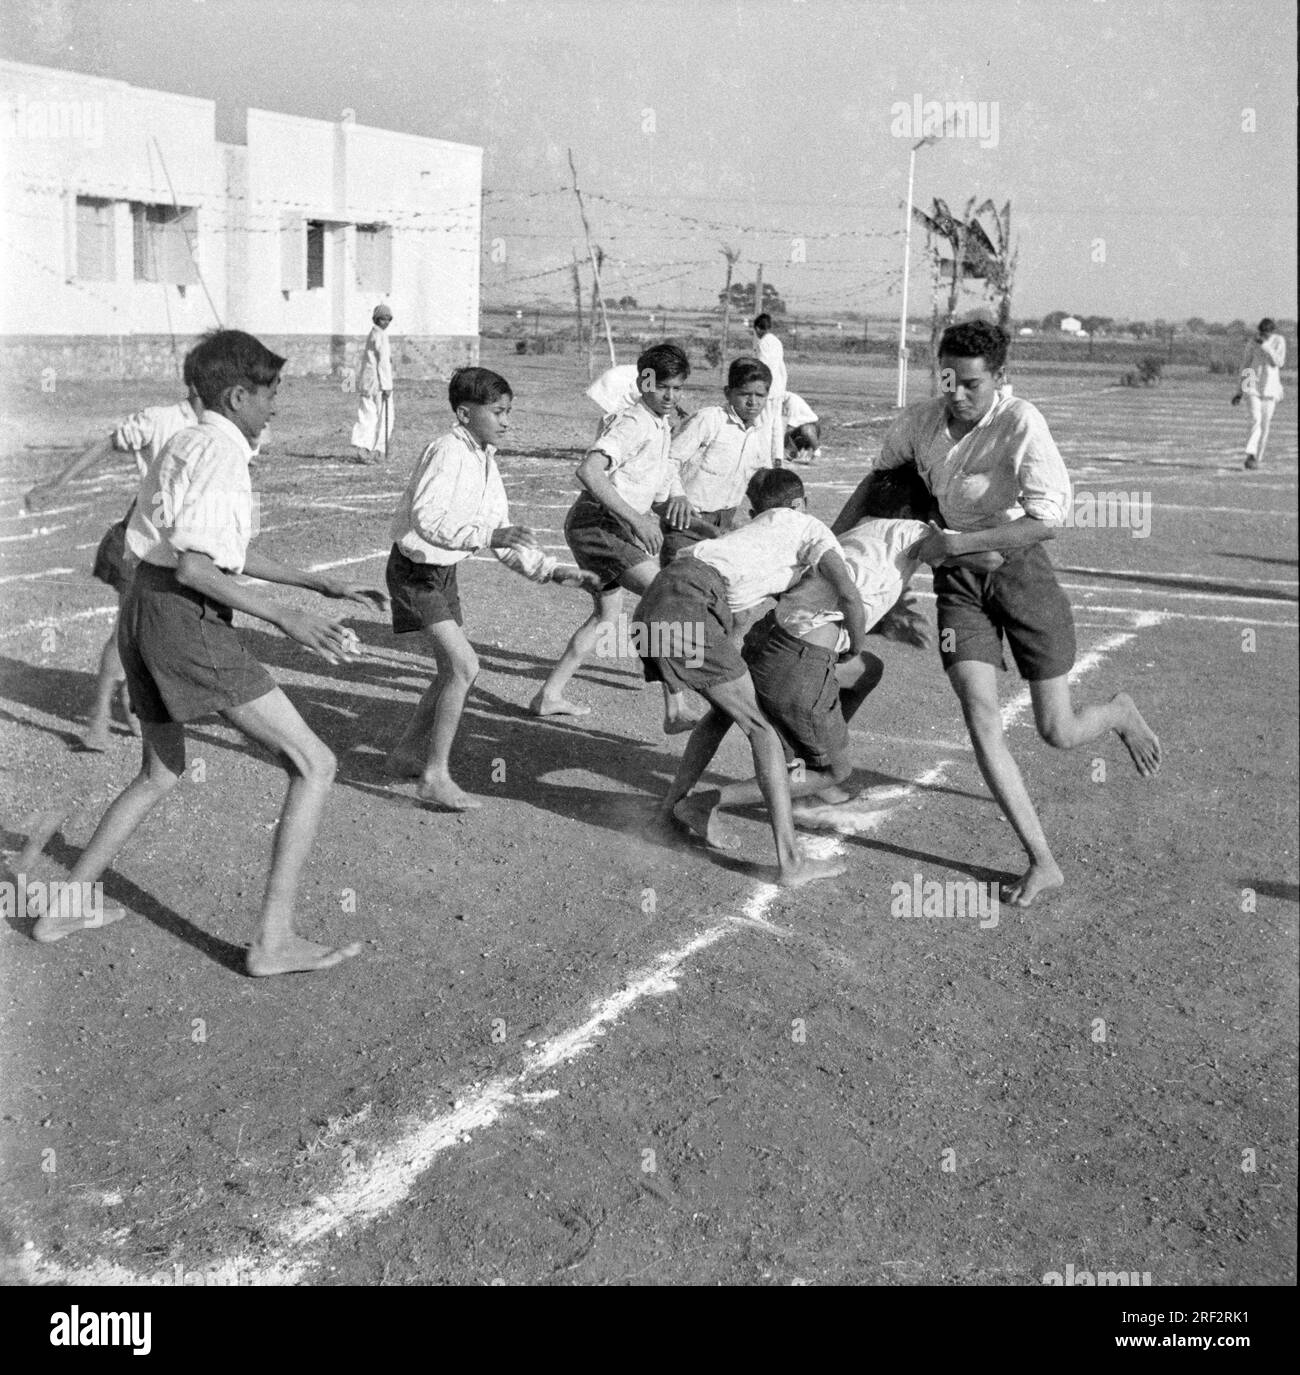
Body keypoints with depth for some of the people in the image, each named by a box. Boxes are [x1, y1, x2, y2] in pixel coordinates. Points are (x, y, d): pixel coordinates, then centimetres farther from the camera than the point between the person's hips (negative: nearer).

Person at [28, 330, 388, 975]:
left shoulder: (187, 442, 20)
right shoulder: (219, 450, -11)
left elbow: (231, 553, 25)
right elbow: (192, 565, -21)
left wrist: (324, 584, 22)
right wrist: (285, 618, -19)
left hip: (144, 609, 10)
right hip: (185, 616, -10)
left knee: (160, 773, 28)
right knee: (314, 765, -7)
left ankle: (63, 908, 32)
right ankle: (274, 939, -8)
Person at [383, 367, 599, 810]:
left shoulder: (486, 462, 8)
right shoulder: (447, 453, -20)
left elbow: (504, 541, 13)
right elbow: (426, 519, -33)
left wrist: (558, 572, 5)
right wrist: (488, 535, -39)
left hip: (445, 571, 9)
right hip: (416, 569, -9)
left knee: (455, 670, 12)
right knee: (463, 665, -16)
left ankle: (407, 752, 29)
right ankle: (435, 777, -10)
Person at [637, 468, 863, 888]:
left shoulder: (751, 531, 35)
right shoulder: (809, 527, 14)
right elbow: (848, 593, 0)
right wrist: (856, 655, 14)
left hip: (652, 608, 8)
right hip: (689, 605, -8)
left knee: (727, 709, 27)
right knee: (761, 725, -2)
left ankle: (671, 807, 30)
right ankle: (790, 860, -6)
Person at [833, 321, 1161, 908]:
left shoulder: (1021, 423, -20)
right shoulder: (917, 423, -5)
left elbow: (1048, 518, -26)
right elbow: (876, 484, 15)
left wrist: (960, 542, -26)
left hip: (1018, 567, -3)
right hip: (957, 581, 4)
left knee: (1058, 733, 2)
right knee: (982, 722, -12)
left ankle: (1121, 712, 42)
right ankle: (1042, 862, -1)